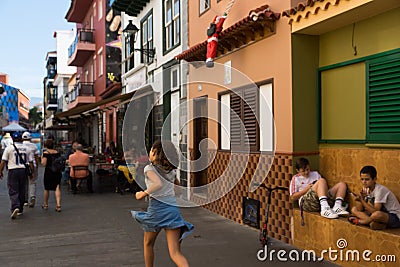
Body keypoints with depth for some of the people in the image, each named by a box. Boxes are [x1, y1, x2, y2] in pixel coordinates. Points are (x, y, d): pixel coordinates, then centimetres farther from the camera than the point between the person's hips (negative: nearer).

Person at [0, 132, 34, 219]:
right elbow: (31, 162, 7)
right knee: (22, 191, 11)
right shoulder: (27, 149, 6)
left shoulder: (9, 148, -3)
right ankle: (20, 209, 21)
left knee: (13, 191, -2)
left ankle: (15, 207, -22)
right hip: (23, 170, 3)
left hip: (13, 171, -3)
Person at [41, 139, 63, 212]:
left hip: (48, 173, -2)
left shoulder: (46, 153, -8)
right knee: (57, 188, -3)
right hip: (57, 173, 3)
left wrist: (42, 158, 4)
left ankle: (45, 205, 29)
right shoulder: (57, 153, 4)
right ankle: (58, 205, -16)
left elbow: (44, 164, -12)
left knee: (46, 189, 14)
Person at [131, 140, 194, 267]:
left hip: (157, 208, -5)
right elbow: (177, 183, 34)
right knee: (175, 253, -2)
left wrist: (143, 193, -11)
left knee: (148, 243, 23)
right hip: (173, 209, 5)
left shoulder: (149, 168, -3)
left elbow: (158, 184, -22)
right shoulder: (170, 170, 15)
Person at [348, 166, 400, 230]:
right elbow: (359, 209, -4)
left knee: (377, 214, -41)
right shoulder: (366, 189, 0)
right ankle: (380, 224, -18)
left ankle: (358, 221, -11)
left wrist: (361, 200, -31)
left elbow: (375, 211, -27)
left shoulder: (380, 190, -22)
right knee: (354, 209, -3)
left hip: (395, 217, -8)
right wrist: (361, 197, -21)